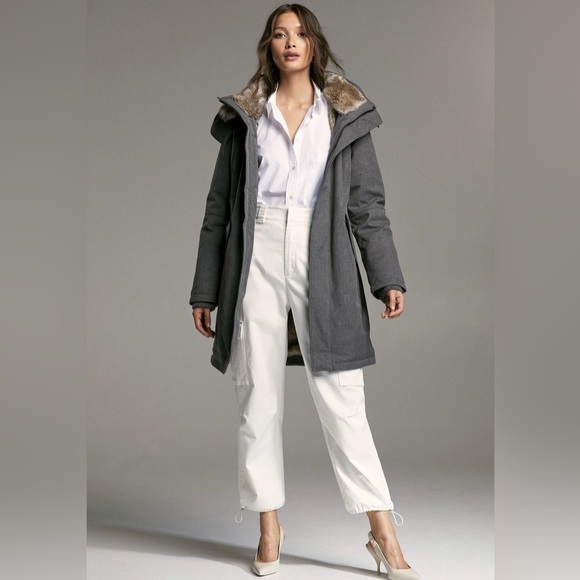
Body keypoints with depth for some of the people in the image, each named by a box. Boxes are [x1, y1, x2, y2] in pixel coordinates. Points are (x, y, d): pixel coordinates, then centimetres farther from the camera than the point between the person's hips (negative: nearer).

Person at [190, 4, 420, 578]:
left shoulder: (346, 116, 10)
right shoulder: (245, 116, 12)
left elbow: (367, 203, 6)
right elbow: (220, 206, 11)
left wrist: (388, 278, -5)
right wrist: (205, 290, 8)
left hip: (323, 266, -1)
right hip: (258, 263, 2)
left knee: (341, 401, -4)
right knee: (259, 399, 4)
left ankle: (383, 531, 6)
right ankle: (269, 528, 17)